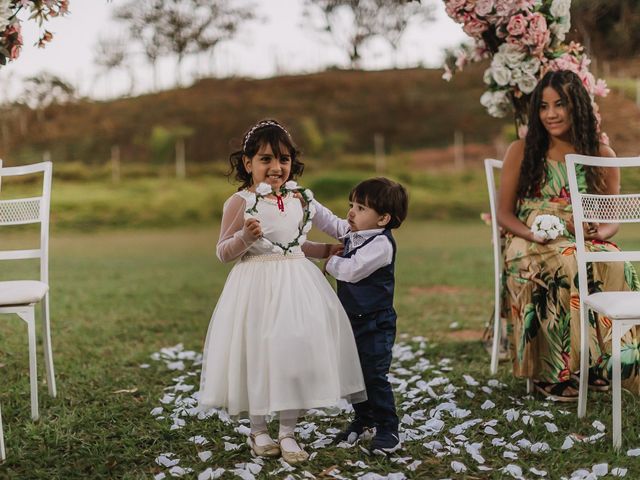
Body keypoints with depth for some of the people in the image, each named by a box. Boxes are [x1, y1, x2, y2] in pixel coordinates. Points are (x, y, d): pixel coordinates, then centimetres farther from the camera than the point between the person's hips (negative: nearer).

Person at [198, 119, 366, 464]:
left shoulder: (297, 200, 9)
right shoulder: (240, 202, -9)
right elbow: (223, 252, -7)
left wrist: (324, 250, 31)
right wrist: (245, 236, -25)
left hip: (297, 285, 5)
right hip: (258, 287, -5)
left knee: (297, 352, 4)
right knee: (259, 354, 1)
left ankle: (287, 433, 18)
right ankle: (258, 431, 21)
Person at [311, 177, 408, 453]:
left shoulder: (381, 243, -20)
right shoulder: (351, 232, 6)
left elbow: (352, 270, -25)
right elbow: (329, 222, 17)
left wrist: (330, 262, -8)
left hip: (375, 324, -9)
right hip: (352, 320, 9)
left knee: (374, 377, -6)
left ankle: (388, 430, 6)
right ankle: (363, 422, 32)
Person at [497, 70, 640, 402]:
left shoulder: (602, 156, 10)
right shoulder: (521, 152, 6)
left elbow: (613, 218, 11)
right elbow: (504, 214, 5)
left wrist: (596, 232, -13)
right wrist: (533, 233, -15)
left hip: (587, 245, 2)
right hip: (531, 248, -1)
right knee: (568, 266, -37)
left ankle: (608, 365, -26)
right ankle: (557, 373, -32)